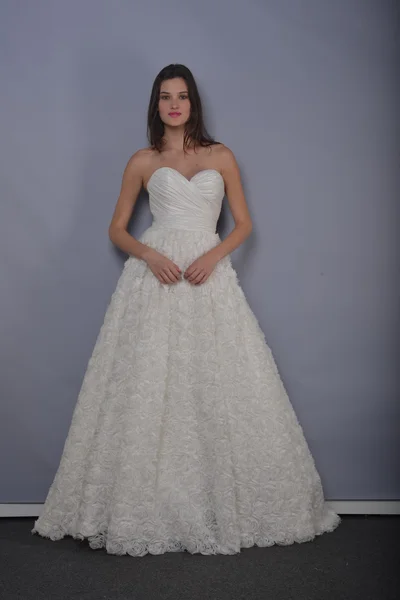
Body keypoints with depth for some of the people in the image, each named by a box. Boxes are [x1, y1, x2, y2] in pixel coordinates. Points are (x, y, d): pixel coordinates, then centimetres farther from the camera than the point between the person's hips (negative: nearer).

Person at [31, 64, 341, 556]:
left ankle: (224, 506, 14)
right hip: (155, 275, 0)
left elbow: (244, 223, 11)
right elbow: (117, 229, 11)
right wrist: (148, 254, -9)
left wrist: (214, 255, -8)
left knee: (219, 388, -1)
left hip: (209, 275, 1)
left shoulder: (222, 157, 13)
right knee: (148, 391, -5)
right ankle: (147, 510, 7)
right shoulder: (142, 162, 11)